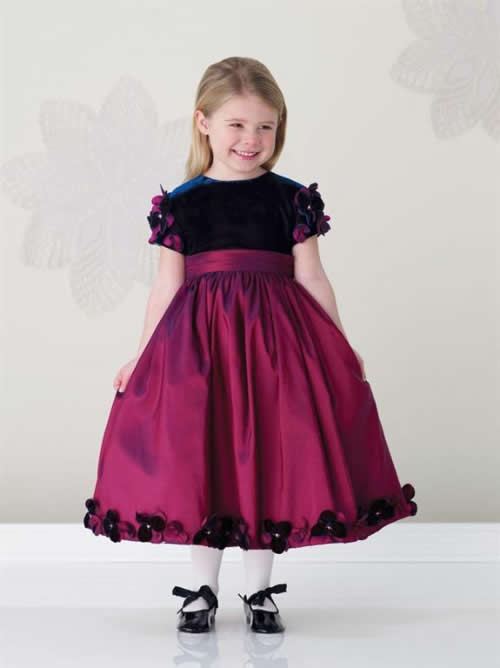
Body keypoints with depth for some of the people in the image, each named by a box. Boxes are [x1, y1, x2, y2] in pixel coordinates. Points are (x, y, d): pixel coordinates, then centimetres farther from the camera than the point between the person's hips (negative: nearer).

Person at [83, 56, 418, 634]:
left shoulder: (292, 198, 3)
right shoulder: (180, 202, 3)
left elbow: (311, 277, 5)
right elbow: (167, 285, 7)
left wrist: (339, 350, 3)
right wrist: (142, 356, 5)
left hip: (275, 337, 0)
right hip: (198, 341, 0)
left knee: (268, 457, 3)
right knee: (199, 459, 3)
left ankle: (258, 591, 18)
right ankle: (202, 588, 19)